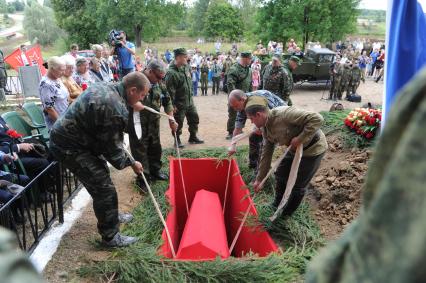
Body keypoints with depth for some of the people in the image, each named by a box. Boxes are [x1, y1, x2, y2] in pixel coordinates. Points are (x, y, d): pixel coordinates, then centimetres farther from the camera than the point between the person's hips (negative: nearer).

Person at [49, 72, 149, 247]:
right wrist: (132, 163, -5)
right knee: (103, 187, -6)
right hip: (70, 147, -11)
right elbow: (112, 148, -19)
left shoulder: (106, 87, 0)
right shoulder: (115, 109, -29)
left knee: (102, 175, 23)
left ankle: (111, 216, 43)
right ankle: (110, 236, 9)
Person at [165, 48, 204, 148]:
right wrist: (173, 105, -20)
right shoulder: (171, 73, -23)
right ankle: (177, 140, 24)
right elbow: (170, 91, -23)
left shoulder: (186, 67, 2)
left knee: (194, 118, 16)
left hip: (189, 101, 8)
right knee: (178, 123, 5)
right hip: (179, 104, -8)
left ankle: (193, 137, 33)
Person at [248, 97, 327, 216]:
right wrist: (259, 179, 5)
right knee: (280, 174, 15)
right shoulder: (265, 128, -4)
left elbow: (317, 119, -34)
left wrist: (300, 139, -32)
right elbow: (266, 154, 3)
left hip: (313, 148, -8)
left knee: (298, 185, 3)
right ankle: (276, 206, 38)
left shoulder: (284, 114, -32)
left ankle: (286, 215, 25)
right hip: (296, 149, 8)